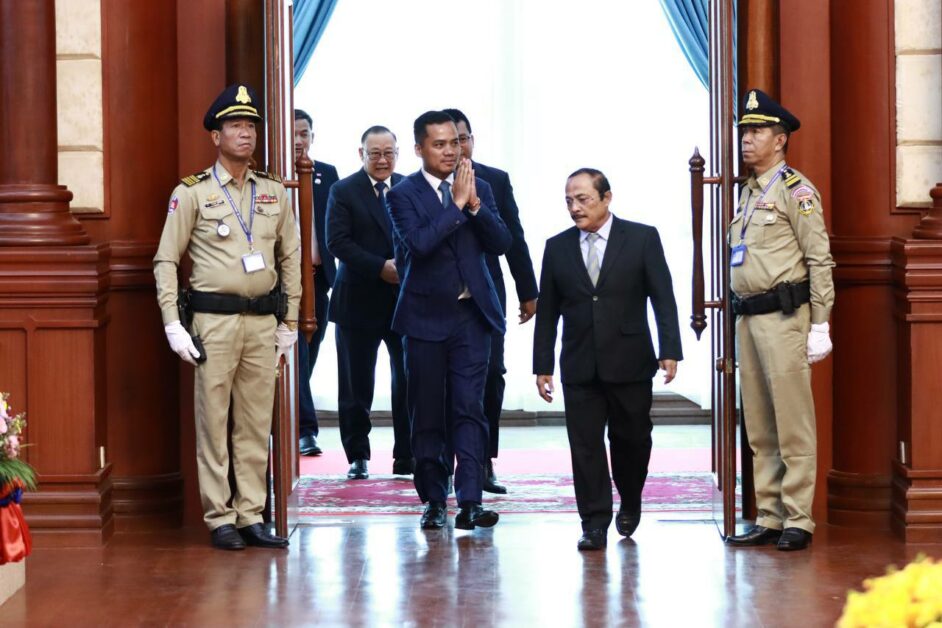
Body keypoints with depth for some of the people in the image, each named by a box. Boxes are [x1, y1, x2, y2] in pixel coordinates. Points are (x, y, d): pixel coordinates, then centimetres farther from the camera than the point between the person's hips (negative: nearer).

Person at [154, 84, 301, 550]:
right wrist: (172, 324, -7)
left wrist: (290, 321, 13)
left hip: (263, 320, 4)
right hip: (214, 319, -4)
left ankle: (251, 516, 13)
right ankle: (219, 519, 5)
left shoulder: (274, 193, 11)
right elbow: (166, 260, 0)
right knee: (213, 421, -1)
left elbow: (290, 257, 17)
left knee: (257, 424, 6)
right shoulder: (192, 193, 0)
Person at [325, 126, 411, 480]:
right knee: (356, 385, 5)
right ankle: (357, 457, 15)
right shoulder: (343, 192, -1)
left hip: (406, 300, 2)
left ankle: (407, 457, 8)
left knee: (409, 381, 0)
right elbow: (338, 242, -10)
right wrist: (381, 268, -18)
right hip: (360, 301, -2)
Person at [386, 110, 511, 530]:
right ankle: (433, 501, 14)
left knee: (469, 409, -5)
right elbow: (419, 243, -19)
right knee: (427, 414, 5)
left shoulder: (479, 189, 8)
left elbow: (501, 243, -1)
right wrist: (456, 203, -18)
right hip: (425, 317, -2)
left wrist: (475, 204, -14)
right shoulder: (403, 194, -3)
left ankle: (470, 502, -8)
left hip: (471, 314, 2)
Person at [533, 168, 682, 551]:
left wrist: (669, 350, -12)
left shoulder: (642, 239, 0)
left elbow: (663, 299, -3)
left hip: (630, 363, -2)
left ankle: (630, 504, 33)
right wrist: (542, 365, 5)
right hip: (580, 366, 2)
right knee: (585, 445, -2)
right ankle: (595, 524, 4)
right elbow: (547, 312, 9)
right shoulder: (557, 247, 8)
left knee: (631, 439, 8)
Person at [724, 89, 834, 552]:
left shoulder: (795, 189, -6)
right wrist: (741, 318, 18)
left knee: (793, 422, -6)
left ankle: (798, 520, -2)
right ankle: (768, 518, 14)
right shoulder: (748, 192, 18)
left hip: (783, 316, -8)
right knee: (759, 427, 9)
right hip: (748, 318, 8)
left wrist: (819, 326, -14)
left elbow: (819, 259, -10)